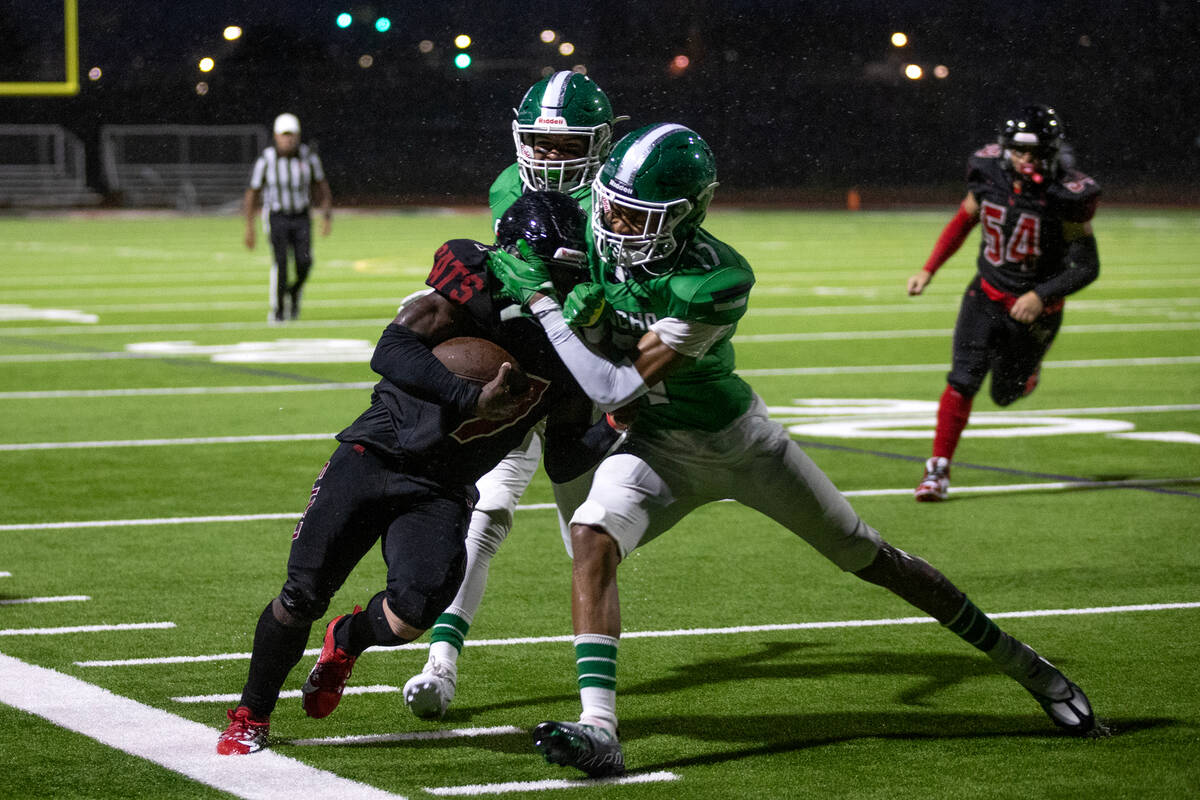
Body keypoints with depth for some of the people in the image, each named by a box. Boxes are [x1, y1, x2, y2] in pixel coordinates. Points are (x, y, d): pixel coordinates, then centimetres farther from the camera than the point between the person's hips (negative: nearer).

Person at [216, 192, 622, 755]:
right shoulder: (477, 284, -16)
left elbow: (562, 464, 3)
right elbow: (391, 351, -27)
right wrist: (474, 400, -35)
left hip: (442, 494, 3)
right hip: (375, 456, -3)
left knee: (414, 612, -19)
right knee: (303, 596, -6)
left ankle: (346, 643, 19)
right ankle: (251, 716, 20)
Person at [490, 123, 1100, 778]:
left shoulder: (714, 283, -34)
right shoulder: (602, 230, -16)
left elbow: (619, 392, -34)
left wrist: (542, 300, -32)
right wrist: (576, 303, -18)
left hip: (740, 438, -4)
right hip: (660, 450, 4)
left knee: (873, 560, 8)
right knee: (592, 538, -27)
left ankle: (1026, 667, 27)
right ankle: (598, 729, -32)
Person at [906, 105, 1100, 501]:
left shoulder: (1066, 197, -21)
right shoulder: (989, 175, -10)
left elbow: (1087, 266, -16)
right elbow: (963, 221, 9)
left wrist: (1041, 295, -28)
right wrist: (929, 270, 5)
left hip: (1033, 309, -2)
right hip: (986, 295, 2)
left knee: (1005, 394, 13)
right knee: (963, 380, -13)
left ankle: (1026, 368, 50)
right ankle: (938, 469, -2)